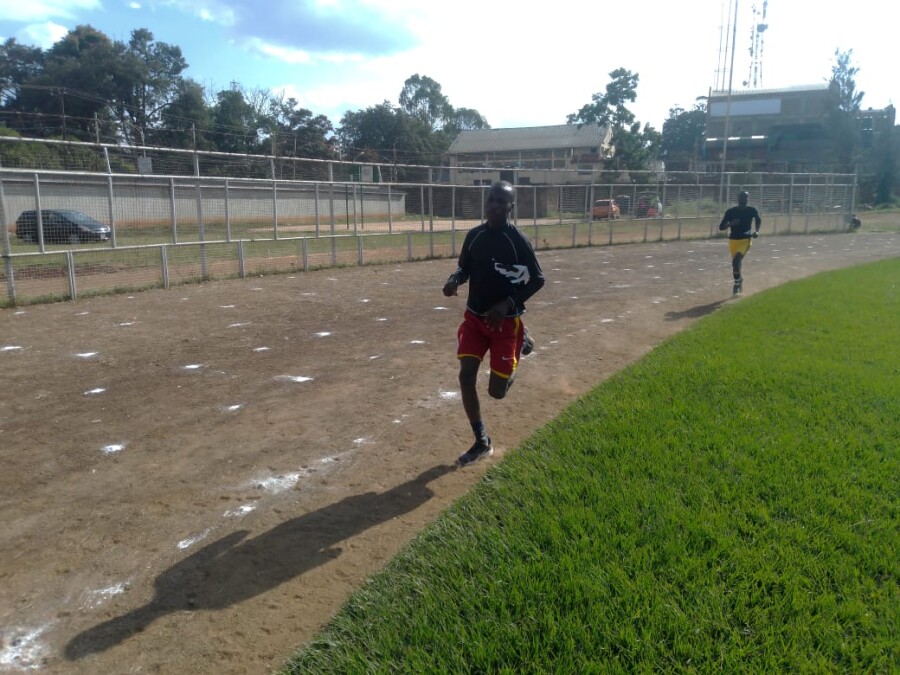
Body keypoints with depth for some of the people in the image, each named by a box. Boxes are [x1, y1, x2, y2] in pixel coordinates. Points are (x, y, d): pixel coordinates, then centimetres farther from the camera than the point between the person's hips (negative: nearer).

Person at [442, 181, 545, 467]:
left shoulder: (519, 240, -16)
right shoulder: (474, 235, -1)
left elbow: (537, 280, -10)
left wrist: (508, 304, -22)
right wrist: (454, 280, -12)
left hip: (506, 322, -4)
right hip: (474, 317, 5)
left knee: (497, 391, -1)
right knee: (466, 377, -6)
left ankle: (521, 343, 30)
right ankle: (482, 442, 12)